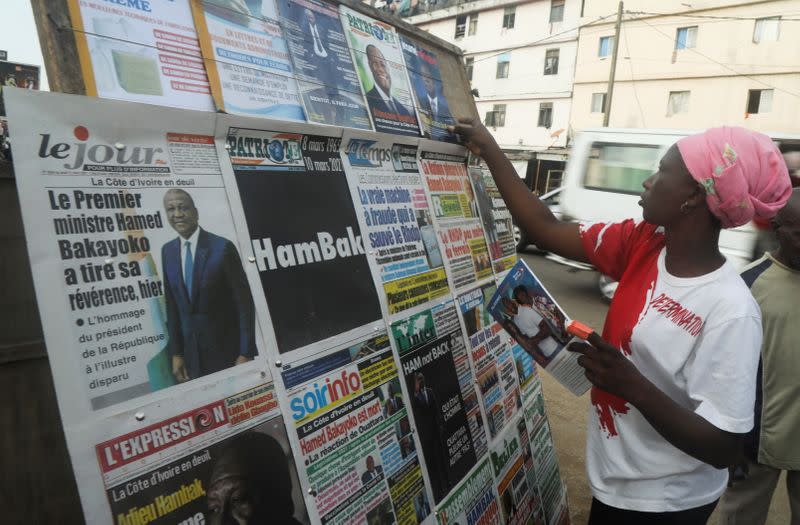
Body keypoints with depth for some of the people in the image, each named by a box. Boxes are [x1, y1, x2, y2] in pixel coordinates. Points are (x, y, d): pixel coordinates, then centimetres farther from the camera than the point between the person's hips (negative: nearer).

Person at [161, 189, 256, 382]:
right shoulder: (167, 251, 4)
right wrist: (176, 353, 7)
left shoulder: (222, 247, -13)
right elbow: (172, 305, 8)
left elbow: (244, 303, -12)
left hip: (227, 351, -4)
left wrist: (246, 353, -14)